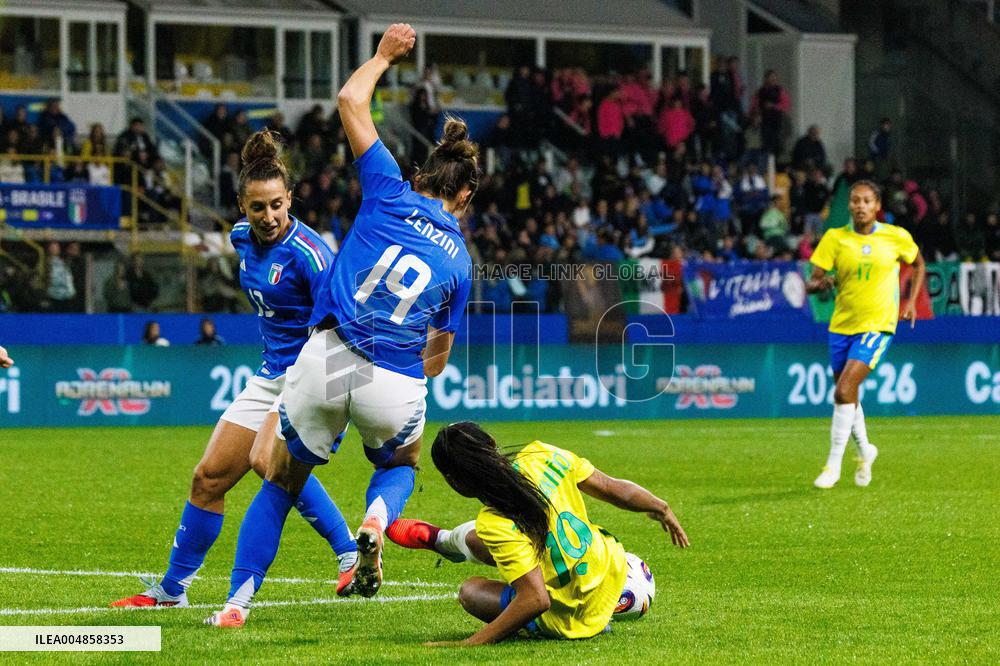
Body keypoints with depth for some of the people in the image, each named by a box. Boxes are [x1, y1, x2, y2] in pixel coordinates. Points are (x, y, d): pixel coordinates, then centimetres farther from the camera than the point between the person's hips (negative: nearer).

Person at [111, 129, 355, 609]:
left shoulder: (307, 253, -21)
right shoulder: (243, 238, 3)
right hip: (271, 374, 8)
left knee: (267, 459, -32)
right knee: (209, 477, 9)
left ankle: (352, 552, -24)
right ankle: (172, 589, 23)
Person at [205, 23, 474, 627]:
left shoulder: (390, 194, 2)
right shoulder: (458, 259, 9)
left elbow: (352, 99, 8)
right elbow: (440, 352, 20)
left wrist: (385, 55, 24)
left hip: (326, 361, -1)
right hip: (396, 385, 1)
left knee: (283, 481, 17)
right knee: (402, 461, 32)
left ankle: (239, 599, 7)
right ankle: (378, 517, -2)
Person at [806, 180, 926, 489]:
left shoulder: (896, 237, -3)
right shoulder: (835, 238, -2)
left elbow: (918, 264, 17)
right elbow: (811, 283, -5)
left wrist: (911, 302, 7)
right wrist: (820, 284, -28)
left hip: (877, 325, -3)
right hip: (841, 325, 3)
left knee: (843, 391, -18)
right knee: (846, 395, 14)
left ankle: (834, 464, -8)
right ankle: (864, 450, 41)